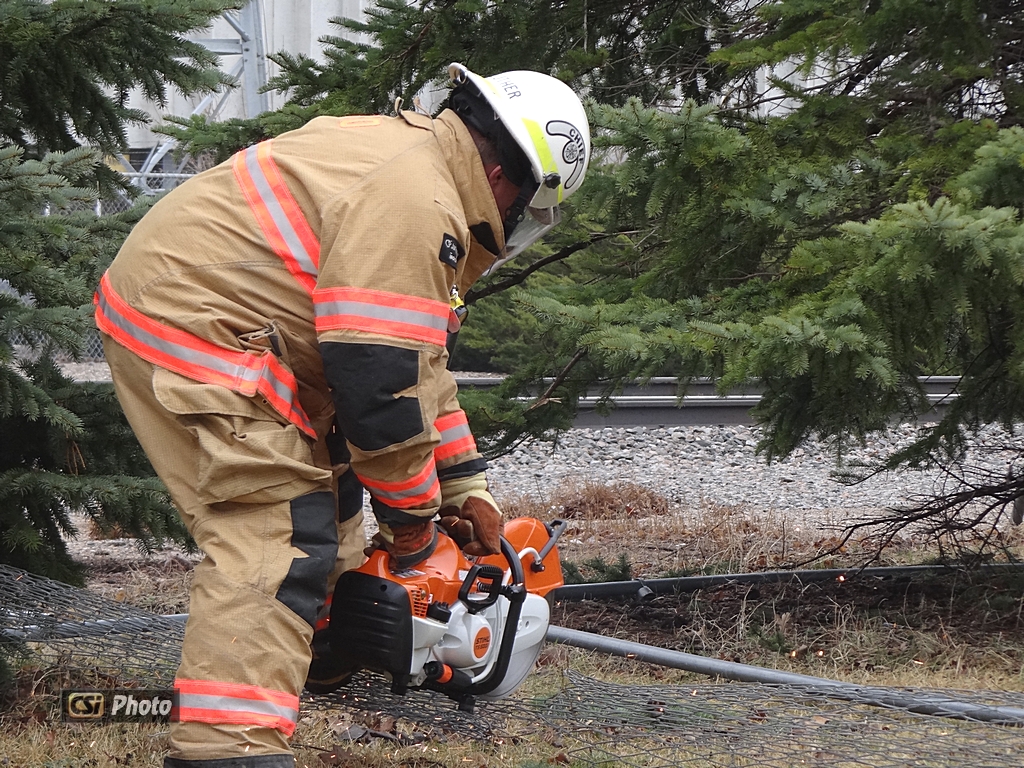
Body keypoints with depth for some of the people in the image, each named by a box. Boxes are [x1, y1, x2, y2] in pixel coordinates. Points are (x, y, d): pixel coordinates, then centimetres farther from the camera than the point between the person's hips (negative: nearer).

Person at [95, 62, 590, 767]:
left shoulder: (410, 152, 13)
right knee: (280, 537, -18)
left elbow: (417, 356, 19)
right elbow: (380, 381, -22)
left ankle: (324, 651, 44)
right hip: (193, 326, -11)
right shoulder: (417, 208, -20)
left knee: (326, 469, 26)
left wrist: (469, 489, 18)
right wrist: (412, 512, -7)